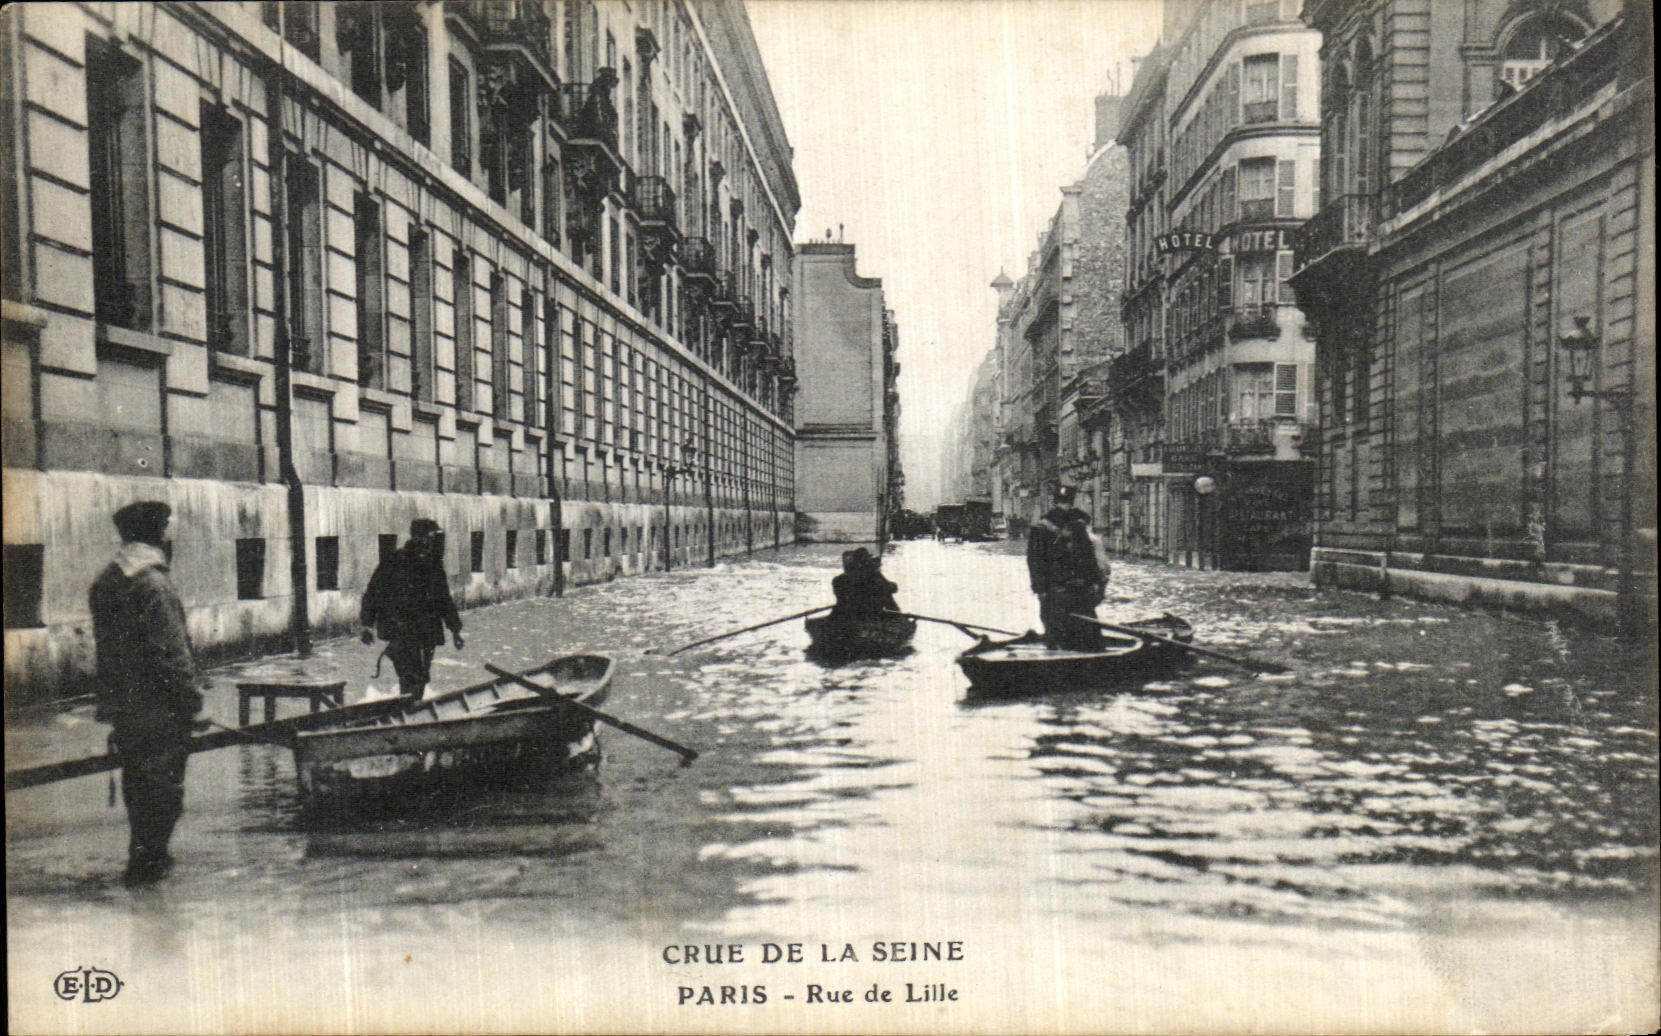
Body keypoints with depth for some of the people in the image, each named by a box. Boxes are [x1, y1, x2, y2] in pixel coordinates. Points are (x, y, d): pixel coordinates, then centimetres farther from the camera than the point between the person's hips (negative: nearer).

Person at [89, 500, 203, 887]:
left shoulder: (104, 583, 7)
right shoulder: (154, 585, -20)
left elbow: (103, 644, 14)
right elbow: (171, 652, -22)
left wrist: (111, 700, 21)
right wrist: (191, 699, -14)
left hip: (121, 706, 8)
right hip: (159, 708, -8)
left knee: (137, 782, 20)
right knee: (163, 783, 4)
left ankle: (145, 858, 32)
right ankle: (147, 865, 9)